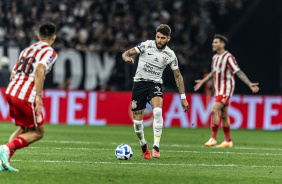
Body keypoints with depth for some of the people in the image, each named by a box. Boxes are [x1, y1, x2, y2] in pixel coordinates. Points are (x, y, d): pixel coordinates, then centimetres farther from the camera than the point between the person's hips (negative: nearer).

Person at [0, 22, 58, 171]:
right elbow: (39, 70, -23)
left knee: (24, 129, 23)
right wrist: (38, 96, -24)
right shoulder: (50, 52, -3)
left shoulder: (27, 50, 21)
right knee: (38, 132, 7)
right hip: (26, 97, -7)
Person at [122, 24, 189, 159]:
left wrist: (183, 97, 11)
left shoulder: (170, 55, 1)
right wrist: (127, 58, -29)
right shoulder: (146, 45, -4)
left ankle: (156, 147, -27)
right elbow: (126, 53, -3)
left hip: (155, 84, 0)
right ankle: (143, 144, 28)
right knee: (137, 120, -2)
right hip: (139, 83, 0)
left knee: (158, 111, -29)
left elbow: (178, 76, 12)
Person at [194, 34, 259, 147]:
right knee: (224, 115, 10)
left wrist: (249, 84, -25)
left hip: (226, 90, -8)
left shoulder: (228, 57, -15)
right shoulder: (215, 57, 11)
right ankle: (228, 141, 15)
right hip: (218, 90, 8)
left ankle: (213, 138, -15)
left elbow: (239, 72, -17)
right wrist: (202, 81, 38)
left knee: (214, 110, -19)